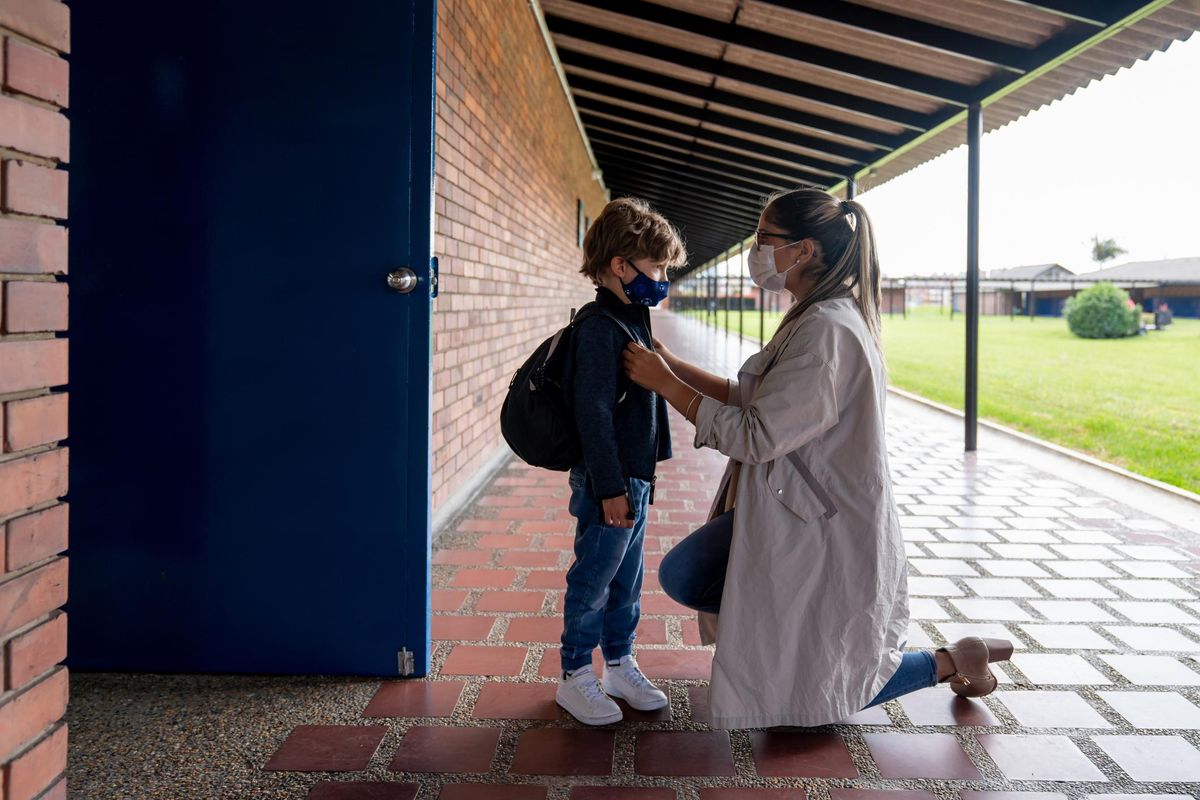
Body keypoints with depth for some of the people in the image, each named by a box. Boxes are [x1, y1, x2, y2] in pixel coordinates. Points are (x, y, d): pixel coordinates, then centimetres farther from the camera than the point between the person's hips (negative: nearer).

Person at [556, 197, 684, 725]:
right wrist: (610, 487, -22)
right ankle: (575, 678, 18)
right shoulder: (600, 328, -19)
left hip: (635, 479, 10)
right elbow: (593, 413, -22)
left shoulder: (632, 322, 12)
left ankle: (619, 666, 32)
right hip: (608, 483, -10)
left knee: (626, 581, 18)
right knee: (592, 581, 4)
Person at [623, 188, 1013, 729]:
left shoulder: (827, 331, -27)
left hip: (823, 534, -9)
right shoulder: (813, 319, 6)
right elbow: (752, 397, 8)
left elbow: (756, 435, -27)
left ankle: (949, 662, 20)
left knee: (806, 695, 7)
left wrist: (664, 384, -21)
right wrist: (672, 365, 2)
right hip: (784, 512, 9)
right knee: (681, 577, 5)